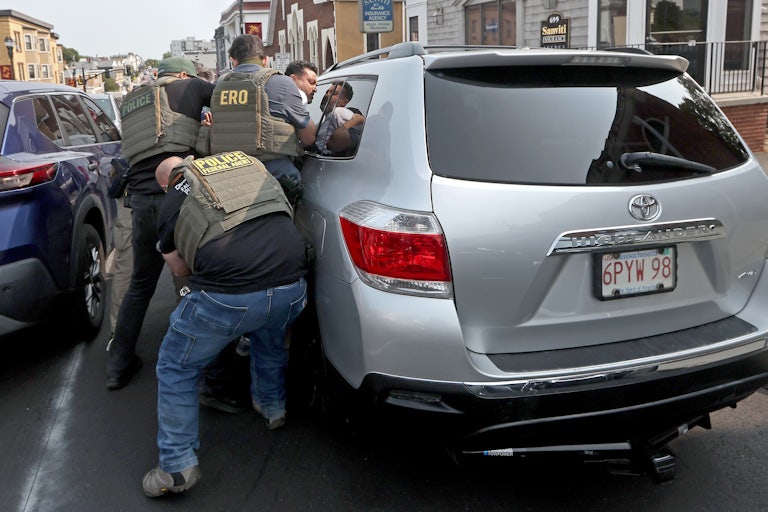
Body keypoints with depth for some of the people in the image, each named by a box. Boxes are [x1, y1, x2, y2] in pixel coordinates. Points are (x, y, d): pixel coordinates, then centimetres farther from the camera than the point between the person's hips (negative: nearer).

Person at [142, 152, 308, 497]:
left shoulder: (172, 205, 14)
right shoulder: (251, 163, 22)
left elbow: (180, 268, 25)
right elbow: (287, 213, 35)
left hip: (227, 295, -4)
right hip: (291, 286, 5)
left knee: (176, 368, 18)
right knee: (270, 340, 38)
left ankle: (178, 465, 18)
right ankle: (273, 406, 52)